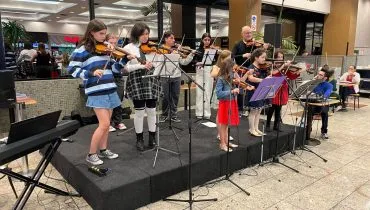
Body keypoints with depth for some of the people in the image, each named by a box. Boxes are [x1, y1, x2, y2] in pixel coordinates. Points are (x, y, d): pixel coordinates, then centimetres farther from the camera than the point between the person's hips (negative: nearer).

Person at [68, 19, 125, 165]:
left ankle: (103, 150, 27)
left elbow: (114, 68, 14)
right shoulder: (82, 49, -5)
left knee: (106, 123, 12)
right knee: (104, 124, -9)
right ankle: (91, 154, 7)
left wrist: (125, 59, -2)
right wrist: (91, 73, -22)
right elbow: (72, 69, -9)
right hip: (96, 91, -6)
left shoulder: (105, 48, 13)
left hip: (110, 89, 6)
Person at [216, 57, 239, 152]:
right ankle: (222, 144, 16)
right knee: (223, 124, 5)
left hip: (232, 102, 7)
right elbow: (219, 93, -23)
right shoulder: (221, 79, -17)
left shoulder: (232, 76, 3)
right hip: (225, 103, -7)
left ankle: (226, 141, 31)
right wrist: (231, 91, -27)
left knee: (226, 124, 18)